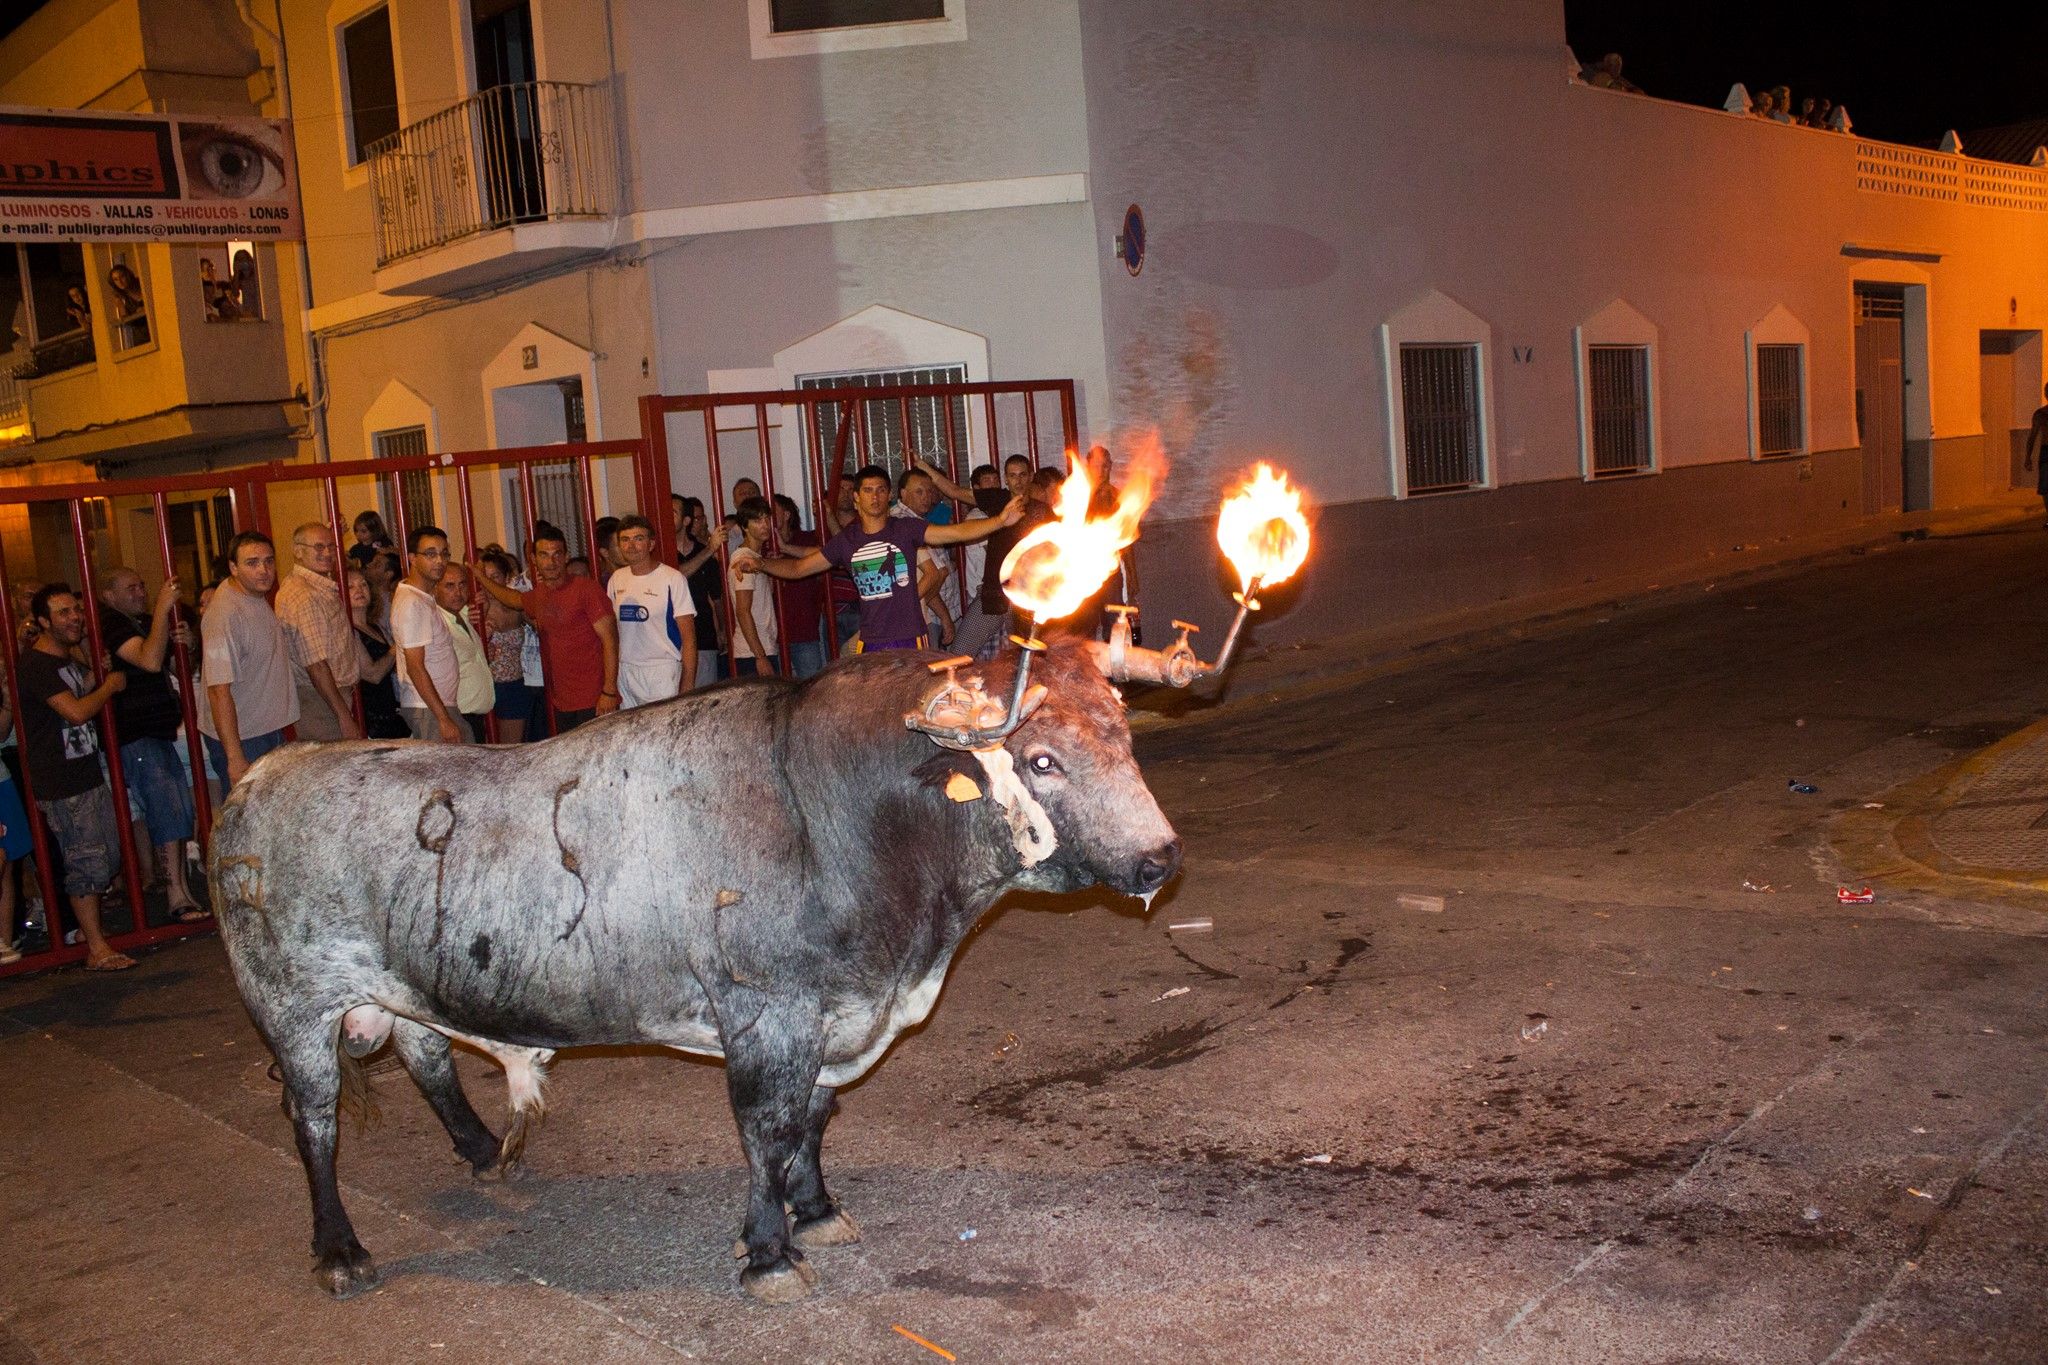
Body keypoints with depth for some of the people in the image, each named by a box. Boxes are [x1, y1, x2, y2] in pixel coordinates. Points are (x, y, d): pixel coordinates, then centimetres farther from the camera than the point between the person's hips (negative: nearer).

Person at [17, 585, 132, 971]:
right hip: (62, 786, -9)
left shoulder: (67, 660, 13)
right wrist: (110, 686, -9)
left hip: (88, 774, 9)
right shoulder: (34, 664, -16)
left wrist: (99, 674, 11)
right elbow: (77, 711, -24)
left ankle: (88, 922, 32)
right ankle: (97, 950, 5)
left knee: (108, 858, 16)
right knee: (86, 864, -4)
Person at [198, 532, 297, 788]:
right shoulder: (225, 614, -23)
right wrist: (235, 759, -29)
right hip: (241, 739, -9)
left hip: (271, 729, 9)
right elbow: (219, 691, -26)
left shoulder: (260, 599, 7)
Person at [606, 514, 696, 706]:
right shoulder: (617, 578, 9)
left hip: (663, 672, -5)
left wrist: (687, 687, -14)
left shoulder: (672, 579, -7)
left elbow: (688, 637, -8)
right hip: (624, 673, 5)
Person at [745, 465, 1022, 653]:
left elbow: (959, 532, -11)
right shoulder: (845, 542, 7)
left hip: (910, 639, -2)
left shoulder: (906, 529, -1)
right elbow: (797, 568, 15)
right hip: (871, 644, 2)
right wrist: (761, 564, 0)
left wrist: (1001, 520, -24)